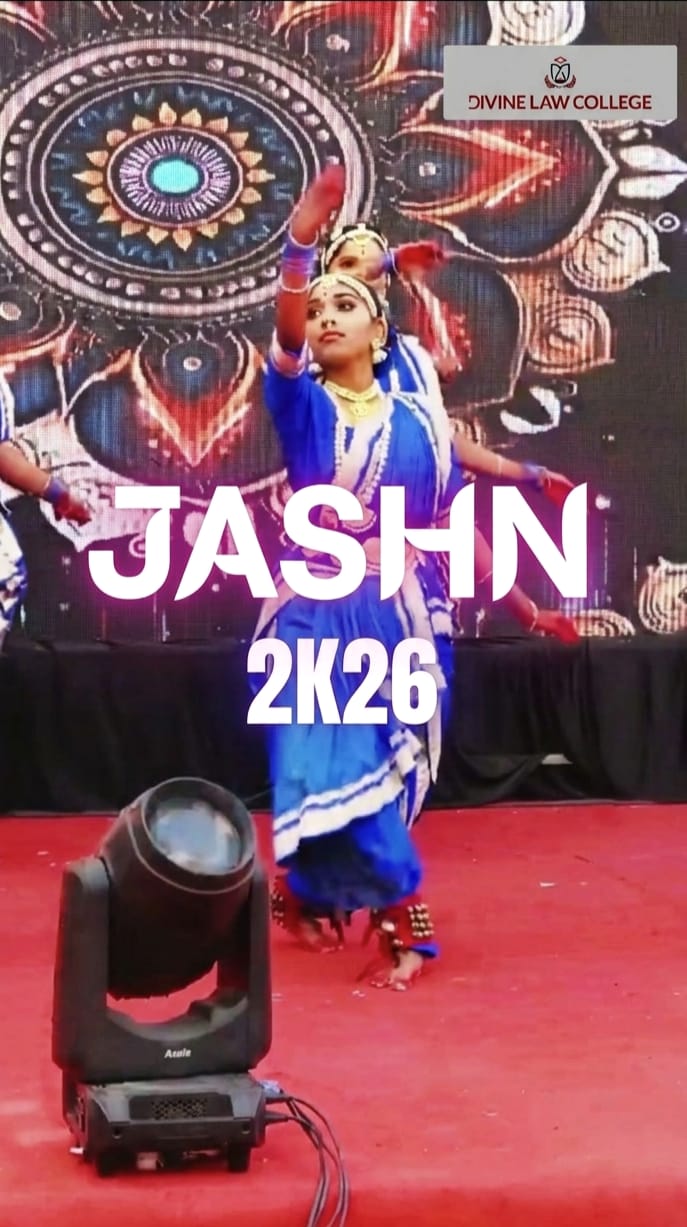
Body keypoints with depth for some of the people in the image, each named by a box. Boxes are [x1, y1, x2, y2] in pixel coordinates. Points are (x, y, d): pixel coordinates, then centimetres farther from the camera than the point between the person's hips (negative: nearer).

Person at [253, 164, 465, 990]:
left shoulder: (420, 419, 4)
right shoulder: (303, 408, -3)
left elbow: (455, 522, 9)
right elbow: (282, 334, -23)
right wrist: (301, 242, -38)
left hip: (403, 618, 2)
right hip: (320, 615, -2)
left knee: (384, 771, 4)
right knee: (334, 769, -8)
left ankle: (310, 894, 22)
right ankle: (399, 911, 11)